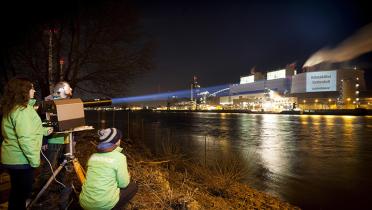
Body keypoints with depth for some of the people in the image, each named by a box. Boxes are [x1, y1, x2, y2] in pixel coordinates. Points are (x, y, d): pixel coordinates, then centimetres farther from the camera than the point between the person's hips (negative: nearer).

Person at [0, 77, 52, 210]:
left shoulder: (12, 108, 9)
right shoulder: (22, 110, -22)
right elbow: (25, 138, -28)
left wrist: (44, 131, 21)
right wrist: (34, 159, -21)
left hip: (12, 158, 10)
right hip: (21, 160, -10)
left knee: (17, 192, 24)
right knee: (22, 193, 7)